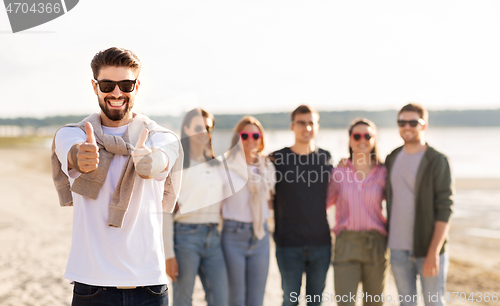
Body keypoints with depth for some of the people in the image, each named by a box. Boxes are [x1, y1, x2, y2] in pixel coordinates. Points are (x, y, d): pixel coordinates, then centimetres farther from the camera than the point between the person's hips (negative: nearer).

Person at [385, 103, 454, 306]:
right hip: (398, 249, 4)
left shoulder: (437, 162, -7)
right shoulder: (392, 159, 9)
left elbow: (444, 209, -12)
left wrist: (434, 252, -19)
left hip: (429, 249, -4)